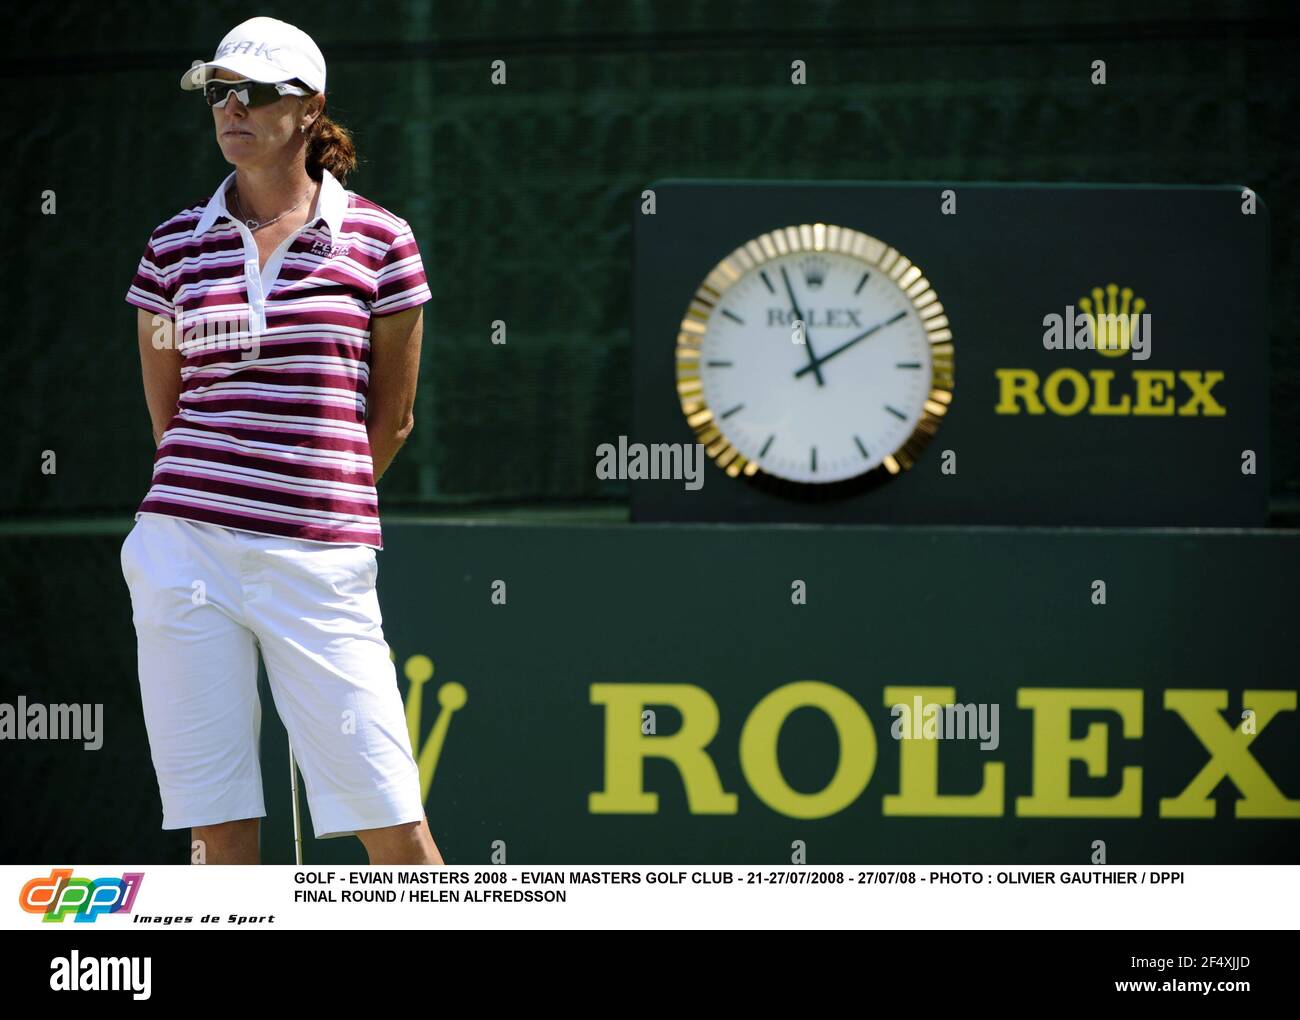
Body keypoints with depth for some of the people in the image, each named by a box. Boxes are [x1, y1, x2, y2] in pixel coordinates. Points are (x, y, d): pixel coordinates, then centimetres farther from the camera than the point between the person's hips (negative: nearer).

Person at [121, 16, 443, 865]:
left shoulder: (378, 239, 4)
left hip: (318, 563, -2)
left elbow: (391, 420, 10)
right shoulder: (176, 246, 9)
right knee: (221, 830, 0)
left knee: (389, 819, -5)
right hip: (185, 550, 2)